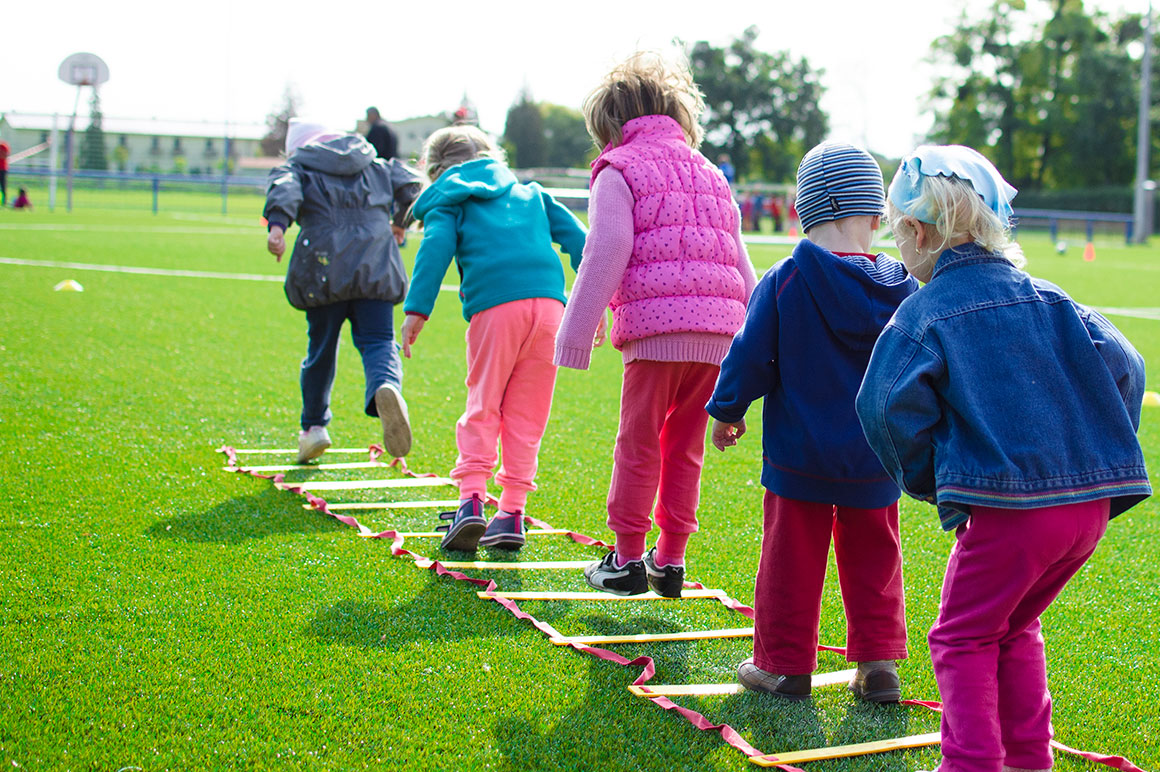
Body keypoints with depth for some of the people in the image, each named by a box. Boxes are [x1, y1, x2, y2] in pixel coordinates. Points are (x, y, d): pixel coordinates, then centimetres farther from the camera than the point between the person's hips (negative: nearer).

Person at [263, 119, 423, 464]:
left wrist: (277, 224, -26)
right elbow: (409, 183, 15)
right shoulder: (376, 166, 23)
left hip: (324, 269, -1)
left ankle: (314, 426, 23)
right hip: (376, 267, 1)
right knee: (378, 341, -4)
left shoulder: (298, 166, 13)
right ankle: (386, 387, -38)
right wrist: (400, 222, 33)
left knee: (321, 347, 13)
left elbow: (284, 189, -8)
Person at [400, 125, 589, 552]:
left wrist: (416, 309, -8)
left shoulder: (448, 201, 17)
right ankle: (512, 511, 7)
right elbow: (576, 237, 21)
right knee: (526, 413, 9)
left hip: (495, 307, -3)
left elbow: (436, 248, -1)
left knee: (482, 407, 6)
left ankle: (471, 498, -10)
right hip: (549, 301, 3)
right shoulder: (530, 193, 30)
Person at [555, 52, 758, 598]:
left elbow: (606, 257, -6)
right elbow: (741, 266, 23)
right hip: (718, 331, 6)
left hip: (656, 328, -6)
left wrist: (575, 336, -4)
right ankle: (670, 560, 17)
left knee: (638, 445, 4)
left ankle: (627, 560, 8)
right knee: (685, 449, 13)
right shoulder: (710, 174, 25)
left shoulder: (618, 171, 5)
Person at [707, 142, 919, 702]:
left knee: (791, 558, 8)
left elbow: (750, 357, -8)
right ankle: (878, 664, 16)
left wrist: (726, 411, 8)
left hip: (799, 454, -3)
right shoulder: (900, 289, -3)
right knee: (872, 560, 14)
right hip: (875, 459, 3)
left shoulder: (784, 282, -13)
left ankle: (783, 664, 15)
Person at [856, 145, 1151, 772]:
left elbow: (891, 409, -13)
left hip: (1006, 507, -6)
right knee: (1015, 629, 24)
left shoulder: (924, 314, -3)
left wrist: (923, 480, 3)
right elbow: (1122, 368, 6)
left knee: (964, 638, 8)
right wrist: (1096, 455, 15)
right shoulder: (1047, 298, 12)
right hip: (1092, 501, 6)